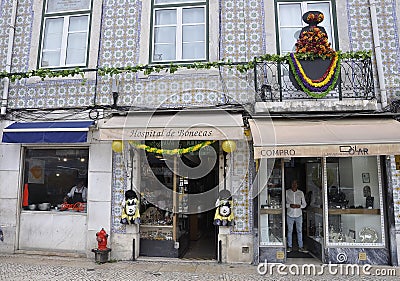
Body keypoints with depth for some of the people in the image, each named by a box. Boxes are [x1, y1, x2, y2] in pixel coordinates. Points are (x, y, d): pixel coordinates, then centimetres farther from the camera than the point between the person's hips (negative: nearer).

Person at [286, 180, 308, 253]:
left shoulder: (301, 193, 6)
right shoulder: (287, 192, 2)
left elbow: (304, 204, 9)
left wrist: (299, 206, -11)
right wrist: (290, 205, -16)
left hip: (299, 215, 1)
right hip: (290, 214, -1)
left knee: (299, 231, 5)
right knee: (289, 231, 4)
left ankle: (301, 247, 12)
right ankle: (289, 247, 13)